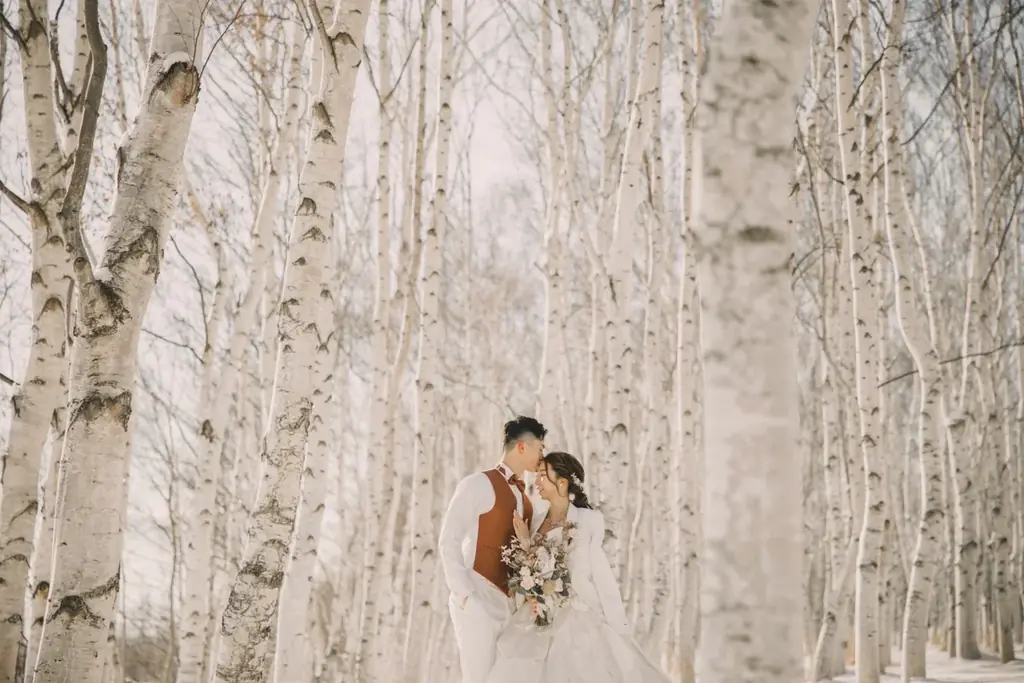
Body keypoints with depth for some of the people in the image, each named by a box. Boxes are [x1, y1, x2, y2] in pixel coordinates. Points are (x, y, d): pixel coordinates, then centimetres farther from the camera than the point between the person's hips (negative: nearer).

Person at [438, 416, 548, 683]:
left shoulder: (524, 496, 17)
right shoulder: (478, 484, -6)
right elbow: (448, 542, -10)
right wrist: (464, 594, -15)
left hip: (511, 601, 7)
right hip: (479, 599, -7)